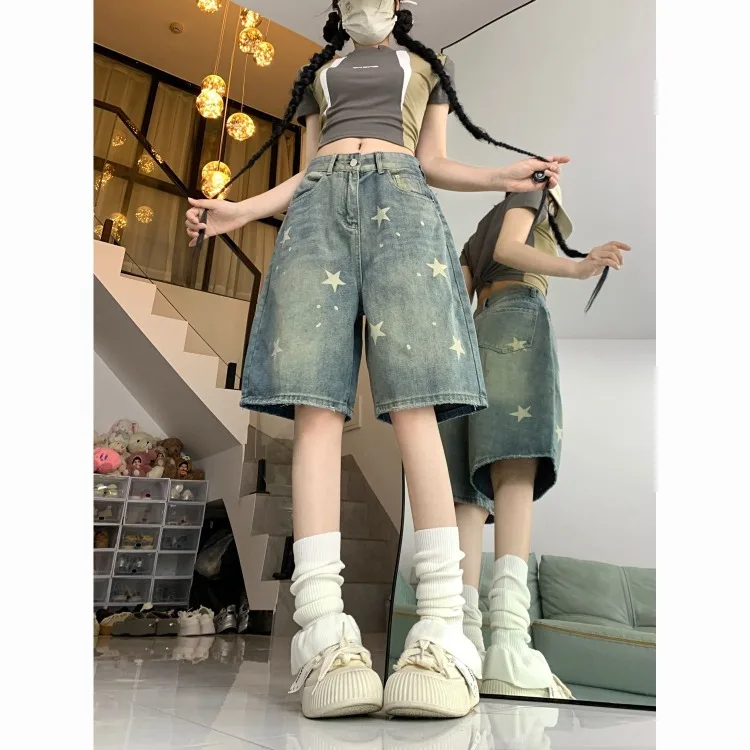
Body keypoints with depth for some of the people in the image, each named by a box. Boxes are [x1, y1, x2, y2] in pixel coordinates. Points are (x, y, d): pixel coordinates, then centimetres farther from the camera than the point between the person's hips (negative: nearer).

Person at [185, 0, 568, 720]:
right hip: (319, 202, 2)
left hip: (399, 192, -1)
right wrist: (240, 211, 12)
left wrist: (502, 177, 3)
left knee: (414, 405, -22)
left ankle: (442, 635, -27)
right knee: (315, 405, -20)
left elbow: (432, 161, 21)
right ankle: (325, 637, -27)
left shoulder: (425, 65, 32)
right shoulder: (318, 75, 35)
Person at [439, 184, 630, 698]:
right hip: (518, 318, -6)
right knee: (517, 470, -25)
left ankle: (466, 636, -25)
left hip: (474, 333, 7)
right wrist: (576, 268, -16)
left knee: (472, 489, -11)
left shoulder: (473, 242, 37)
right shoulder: (529, 198, 22)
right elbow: (507, 248, -1)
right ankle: (510, 644, -39)